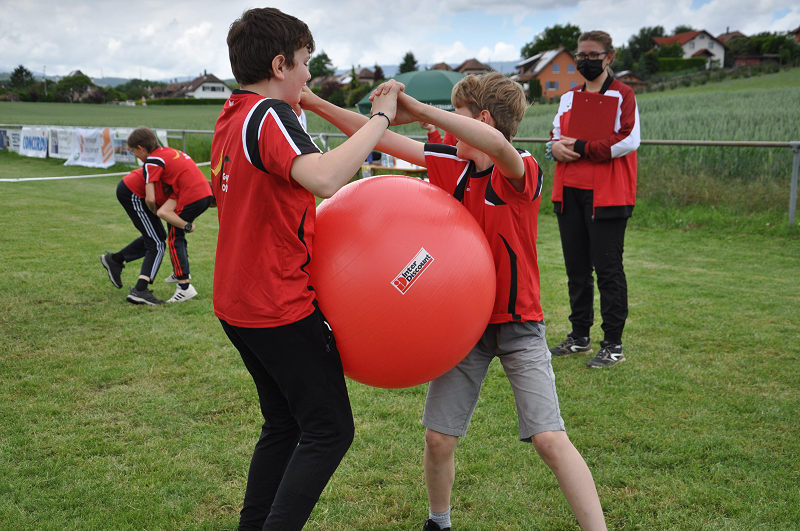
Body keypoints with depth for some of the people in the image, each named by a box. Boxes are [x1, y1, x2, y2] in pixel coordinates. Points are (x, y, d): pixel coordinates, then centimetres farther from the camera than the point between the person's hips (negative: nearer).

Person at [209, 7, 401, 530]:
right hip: (282, 308, -10)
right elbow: (323, 177, -37)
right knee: (329, 431, 0)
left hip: (239, 304, 10)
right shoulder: (269, 116, -17)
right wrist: (380, 118, -26)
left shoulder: (231, 119, 12)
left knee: (284, 425, 20)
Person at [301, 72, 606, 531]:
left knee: (550, 438, -12)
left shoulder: (523, 172, -17)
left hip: (518, 324, -5)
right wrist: (317, 104, 3)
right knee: (439, 438, 6)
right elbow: (378, 138, 5)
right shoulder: (452, 163, 0)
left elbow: (495, 144, -42)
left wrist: (416, 109, -39)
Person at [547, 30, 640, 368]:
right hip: (569, 192, 6)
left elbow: (628, 140, -13)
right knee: (576, 267, 12)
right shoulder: (569, 97, 17)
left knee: (608, 269, -3)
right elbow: (556, 133, 21)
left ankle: (613, 345, 6)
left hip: (605, 195, -6)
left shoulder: (621, 95, -2)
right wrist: (556, 146, -3)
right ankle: (579, 336, 24)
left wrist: (581, 148, -14)